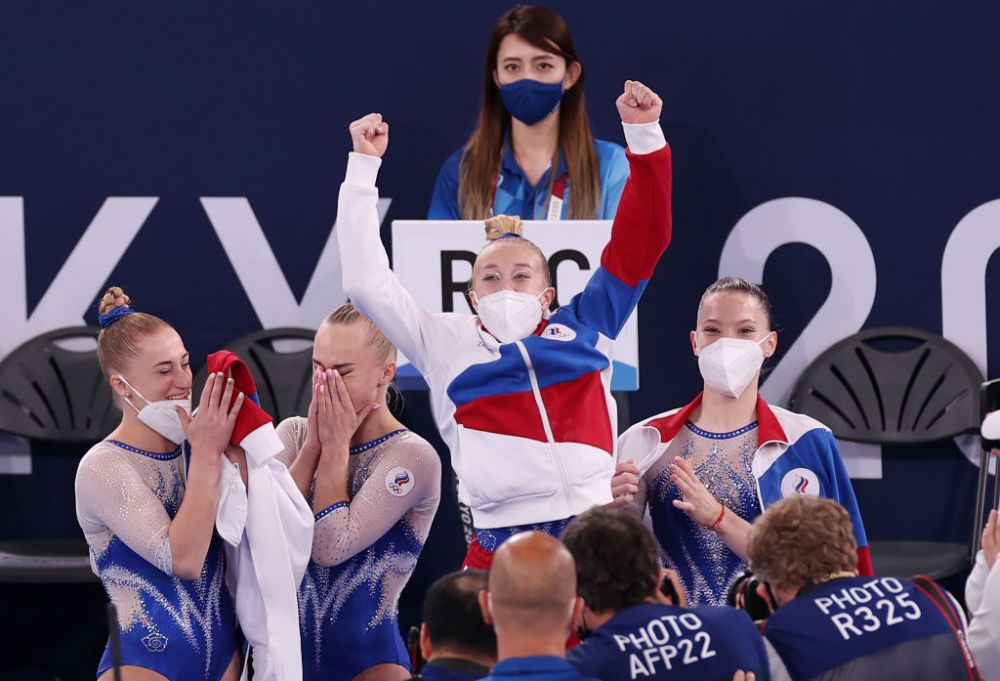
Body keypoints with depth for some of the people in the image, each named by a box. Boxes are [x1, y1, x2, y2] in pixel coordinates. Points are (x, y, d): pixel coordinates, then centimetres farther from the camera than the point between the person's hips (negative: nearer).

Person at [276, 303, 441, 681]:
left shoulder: (411, 456, -10)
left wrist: (336, 447, -12)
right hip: (289, 650, 4)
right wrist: (315, 444, -11)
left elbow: (331, 546, -20)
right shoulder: (294, 434, 5)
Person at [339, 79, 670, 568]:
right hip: (501, 541, -1)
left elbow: (639, 244, 19)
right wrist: (364, 166, 15)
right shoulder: (447, 343, 16)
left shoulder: (582, 329, 17)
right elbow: (367, 283, 14)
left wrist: (643, 134, 14)